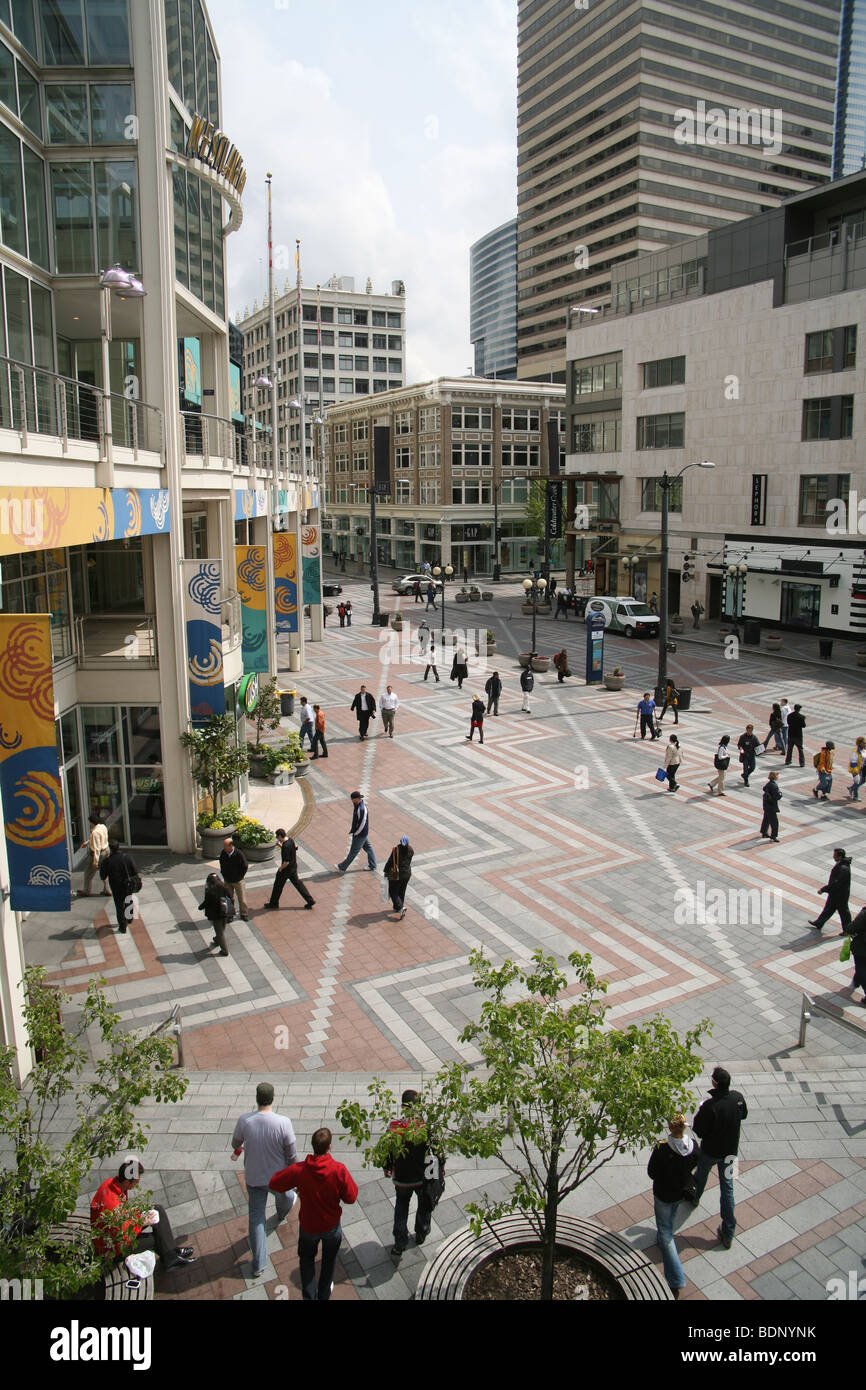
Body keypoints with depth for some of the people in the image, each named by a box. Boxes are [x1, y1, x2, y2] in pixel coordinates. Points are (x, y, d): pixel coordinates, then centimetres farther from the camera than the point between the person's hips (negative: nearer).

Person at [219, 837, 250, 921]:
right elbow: (221, 863, 10)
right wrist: (223, 873, 6)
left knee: (242, 899, 8)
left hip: (238, 880, -3)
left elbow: (245, 867, -12)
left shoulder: (239, 854, -23)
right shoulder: (223, 853, -11)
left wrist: (240, 876, -8)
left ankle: (244, 914, 25)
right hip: (227, 880, 3)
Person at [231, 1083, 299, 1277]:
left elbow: (235, 1144, -1)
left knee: (256, 1217, 15)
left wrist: (240, 1148, 24)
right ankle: (281, 1217, 65)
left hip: (254, 1178, 0)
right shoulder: (283, 1123, -28)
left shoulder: (244, 1121, -23)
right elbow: (291, 1153, -15)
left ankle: (258, 1265, 20)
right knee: (285, 1196, 33)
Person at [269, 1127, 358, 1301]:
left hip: (308, 1226, 0)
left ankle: (309, 1295, 34)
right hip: (331, 1225, 0)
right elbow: (351, 1198, -20)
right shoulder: (339, 1170, -30)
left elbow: (273, 1184, -12)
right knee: (329, 1259, 29)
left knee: (306, 1258, 30)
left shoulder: (298, 1170, -27)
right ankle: (324, 1294, 46)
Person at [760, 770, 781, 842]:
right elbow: (777, 796, -28)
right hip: (771, 806, -10)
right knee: (774, 821, -1)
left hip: (766, 805, 10)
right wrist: (780, 793, -6)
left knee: (766, 819, 22)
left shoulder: (768, 783, 2)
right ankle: (773, 836, 4)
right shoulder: (773, 785, -27)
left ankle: (764, 833, 35)